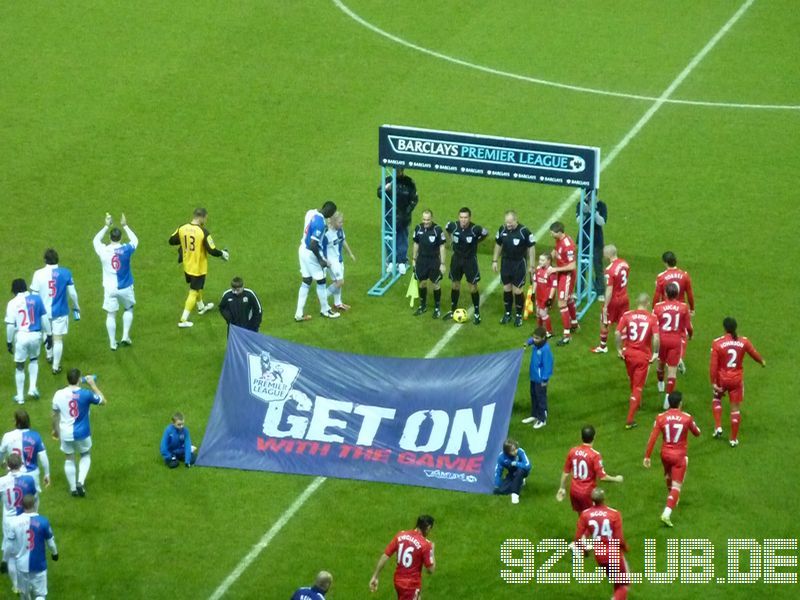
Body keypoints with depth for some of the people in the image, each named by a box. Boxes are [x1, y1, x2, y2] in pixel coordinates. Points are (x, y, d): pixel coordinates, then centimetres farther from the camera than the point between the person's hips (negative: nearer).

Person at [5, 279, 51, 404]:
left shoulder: (12, 303, -8)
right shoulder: (36, 299, -2)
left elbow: (10, 325, -8)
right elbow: (44, 318, 1)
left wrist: (9, 342, 2)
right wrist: (49, 335, 10)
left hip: (21, 336, -2)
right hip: (36, 335, 2)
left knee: (19, 366, 12)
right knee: (34, 360, 28)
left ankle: (20, 397, 19)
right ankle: (33, 388, 16)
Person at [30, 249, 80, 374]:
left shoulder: (38, 274, -13)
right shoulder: (65, 273, -12)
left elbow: (34, 295, -7)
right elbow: (72, 293, -5)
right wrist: (76, 307, 12)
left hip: (44, 311, 2)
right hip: (60, 311, -2)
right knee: (58, 339, 6)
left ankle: (49, 356, 47)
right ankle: (56, 366, 9)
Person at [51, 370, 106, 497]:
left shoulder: (59, 395, -9)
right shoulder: (85, 394, -17)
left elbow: (55, 415, 2)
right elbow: (103, 401, 0)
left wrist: (55, 430, 19)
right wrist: (93, 385, 6)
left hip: (66, 434, 1)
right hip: (82, 433, -1)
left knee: (69, 459, 19)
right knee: (86, 456, 23)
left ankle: (73, 488, 25)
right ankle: (81, 482, 5)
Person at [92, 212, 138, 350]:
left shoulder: (103, 251, -11)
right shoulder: (126, 250, -14)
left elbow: (95, 240, 11)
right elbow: (134, 240, 9)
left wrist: (106, 226, 16)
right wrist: (125, 226, 15)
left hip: (110, 288, 0)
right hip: (125, 287, 0)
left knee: (111, 315, 9)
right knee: (129, 309, 24)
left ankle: (112, 343, 12)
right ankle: (125, 337, 18)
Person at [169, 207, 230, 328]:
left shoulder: (182, 228, -9)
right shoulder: (203, 232, -24)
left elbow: (171, 241, 5)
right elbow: (212, 250, -22)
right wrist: (222, 253, -2)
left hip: (187, 266, 6)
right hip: (199, 267, -6)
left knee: (197, 287, 30)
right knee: (193, 292, 4)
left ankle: (201, 307, 53)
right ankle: (183, 319, 2)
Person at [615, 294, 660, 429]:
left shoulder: (627, 315, -6)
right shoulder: (652, 318, -11)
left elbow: (617, 333, -13)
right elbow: (656, 337, -20)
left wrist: (619, 349, -2)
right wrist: (655, 353, -7)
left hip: (629, 352, 2)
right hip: (644, 355, -2)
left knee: (633, 382, 27)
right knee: (638, 387, 4)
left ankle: (636, 403, 50)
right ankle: (630, 420, -1)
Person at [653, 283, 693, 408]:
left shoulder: (658, 307, -10)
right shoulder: (683, 307, -9)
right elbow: (688, 327, -2)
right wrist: (690, 334, 20)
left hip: (662, 339, 1)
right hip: (676, 341, -1)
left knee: (661, 363, 27)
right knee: (672, 369, 1)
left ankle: (660, 384, 51)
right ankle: (668, 396, -4)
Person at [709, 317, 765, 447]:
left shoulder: (717, 343, -14)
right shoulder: (743, 341, -7)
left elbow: (713, 365, -14)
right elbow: (754, 353, 11)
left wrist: (713, 382, -7)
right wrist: (762, 362, 33)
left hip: (722, 379, -1)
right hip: (737, 379, 1)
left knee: (717, 399, 27)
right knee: (735, 408, 10)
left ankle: (718, 427, 14)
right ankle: (734, 439, 15)